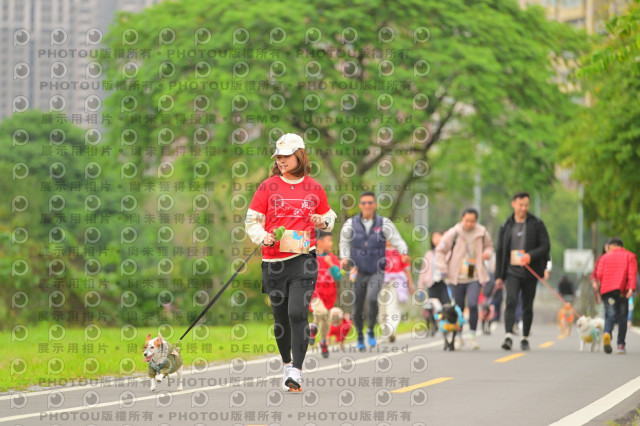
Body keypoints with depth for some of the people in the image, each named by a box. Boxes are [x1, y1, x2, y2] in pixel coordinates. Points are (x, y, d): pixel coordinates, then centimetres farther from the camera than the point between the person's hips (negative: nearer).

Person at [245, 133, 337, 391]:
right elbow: (252, 220, 6)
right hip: (274, 261, 1)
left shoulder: (314, 188, 7)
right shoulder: (268, 186, 4)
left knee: (297, 313, -15)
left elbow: (328, 217, 21)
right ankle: (286, 364, 32)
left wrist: (323, 222, -3)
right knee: (280, 316, 10)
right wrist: (263, 237, -13)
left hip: (303, 258, -1)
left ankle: (297, 371, -16)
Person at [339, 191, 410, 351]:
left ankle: (371, 330, -3)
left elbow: (397, 240, -6)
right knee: (357, 309, 4)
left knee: (372, 298, -26)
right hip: (358, 272, 2)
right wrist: (344, 258, -3)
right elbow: (344, 242, 13)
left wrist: (404, 253, -25)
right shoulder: (350, 224, -1)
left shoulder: (384, 224, -4)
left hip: (377, 272, -2)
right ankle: (360, 336, 29)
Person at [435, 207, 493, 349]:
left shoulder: (482, 233, 2)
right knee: (459, 308, 7)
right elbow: (440, 251, 3)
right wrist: (443, 269, -7)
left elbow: (489, 247, 22)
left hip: (475, 277, 0)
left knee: (473, 304, -17)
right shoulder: (453, 233, -4)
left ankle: (473, 336, -6)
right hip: (457, 277, 0)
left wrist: (487, 253, -2)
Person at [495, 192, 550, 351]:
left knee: (528, 306, 5)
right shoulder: (506, 227, 9)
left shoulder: (537, 224, 4)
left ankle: (525, 338, 18)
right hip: (512, 271, 0)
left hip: (530, 272, 0)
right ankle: (508, 336, -27)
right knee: (511, 301, -18)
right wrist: (498, 276, 9)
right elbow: (500, 252, 13)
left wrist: (530, 255, -19)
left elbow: (546, 246, -1)